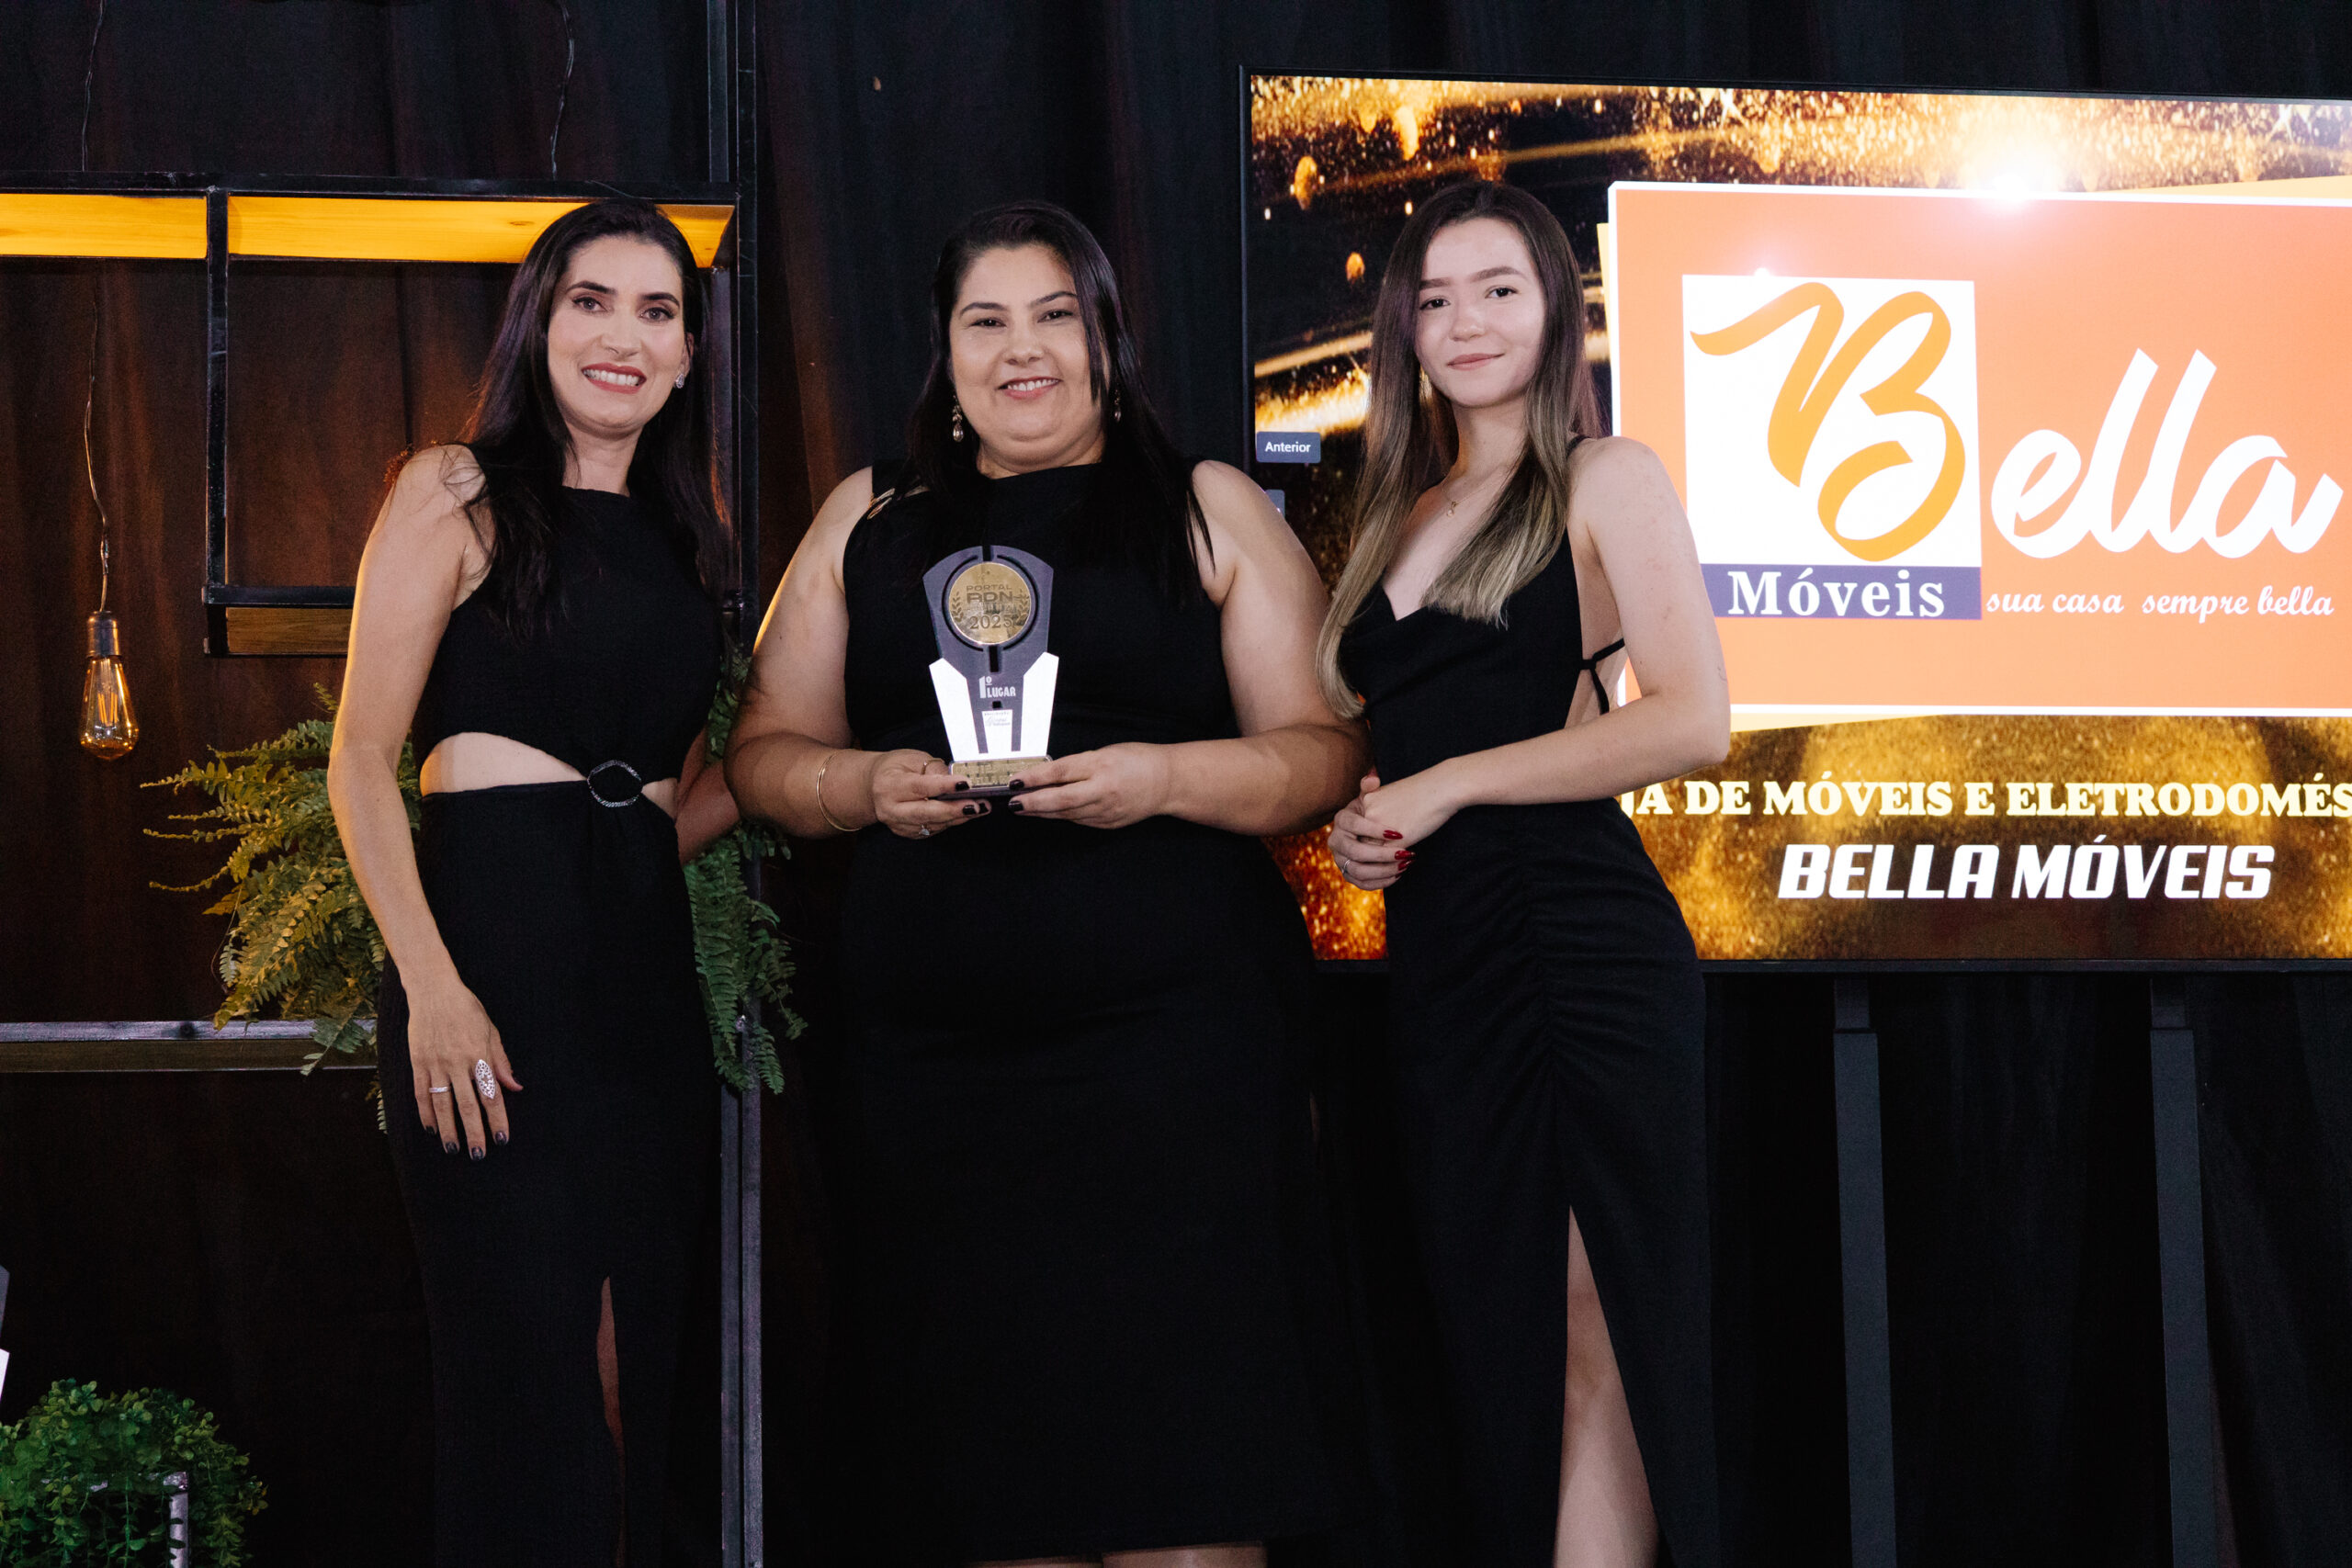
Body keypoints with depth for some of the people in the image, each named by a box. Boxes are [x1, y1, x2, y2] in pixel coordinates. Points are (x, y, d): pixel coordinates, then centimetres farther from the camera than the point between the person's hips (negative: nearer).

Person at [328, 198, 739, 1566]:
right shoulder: (459, 495, 2)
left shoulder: (687, 537, 18)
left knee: (639, 1374, 5)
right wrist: (432, 988, -15)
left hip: (649, 964, 6)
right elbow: (361, 762, -5)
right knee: (531, 1363, -8)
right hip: (492, 949, -6)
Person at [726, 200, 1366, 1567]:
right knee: (980, 1443, 2)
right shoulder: (870, 522, 17)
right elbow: (769, 755, 17)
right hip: (936, 1042, 3)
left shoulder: (1207, 510, 10)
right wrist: (872, 785, -4)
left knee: (1178, 1445, -9)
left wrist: (1162, 778, -13)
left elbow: (1323, 751, 5)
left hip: (1173, 1027, -3)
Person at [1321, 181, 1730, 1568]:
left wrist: (1451, 783, -11)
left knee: (1596, 1348, -7)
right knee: (1493, 1348, 9)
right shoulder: (1404, 515, 19)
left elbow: (1693, 722, -12)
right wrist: (1357, 817, 4)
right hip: (1437, 960, 7)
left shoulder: (1605, 482, 0)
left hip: (1582, 945, -7)